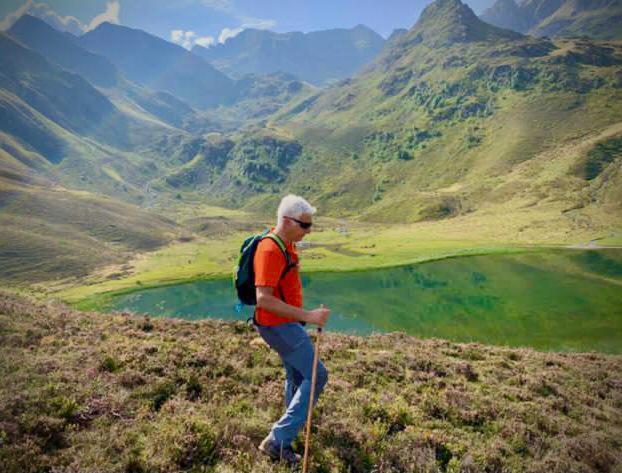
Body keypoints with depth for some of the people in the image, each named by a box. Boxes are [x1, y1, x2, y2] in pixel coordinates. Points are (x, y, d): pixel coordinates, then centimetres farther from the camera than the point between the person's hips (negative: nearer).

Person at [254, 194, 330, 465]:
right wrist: (307, 316, -32)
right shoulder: (270, 251, -26)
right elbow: (263, 299, -33)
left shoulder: (284, 244, 6)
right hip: (278, 326, -10)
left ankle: (284, 444, 38)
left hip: (285, 323, 10)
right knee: (316, 376, -7)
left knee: (296, 376, 21)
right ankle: (278, 440, -3)